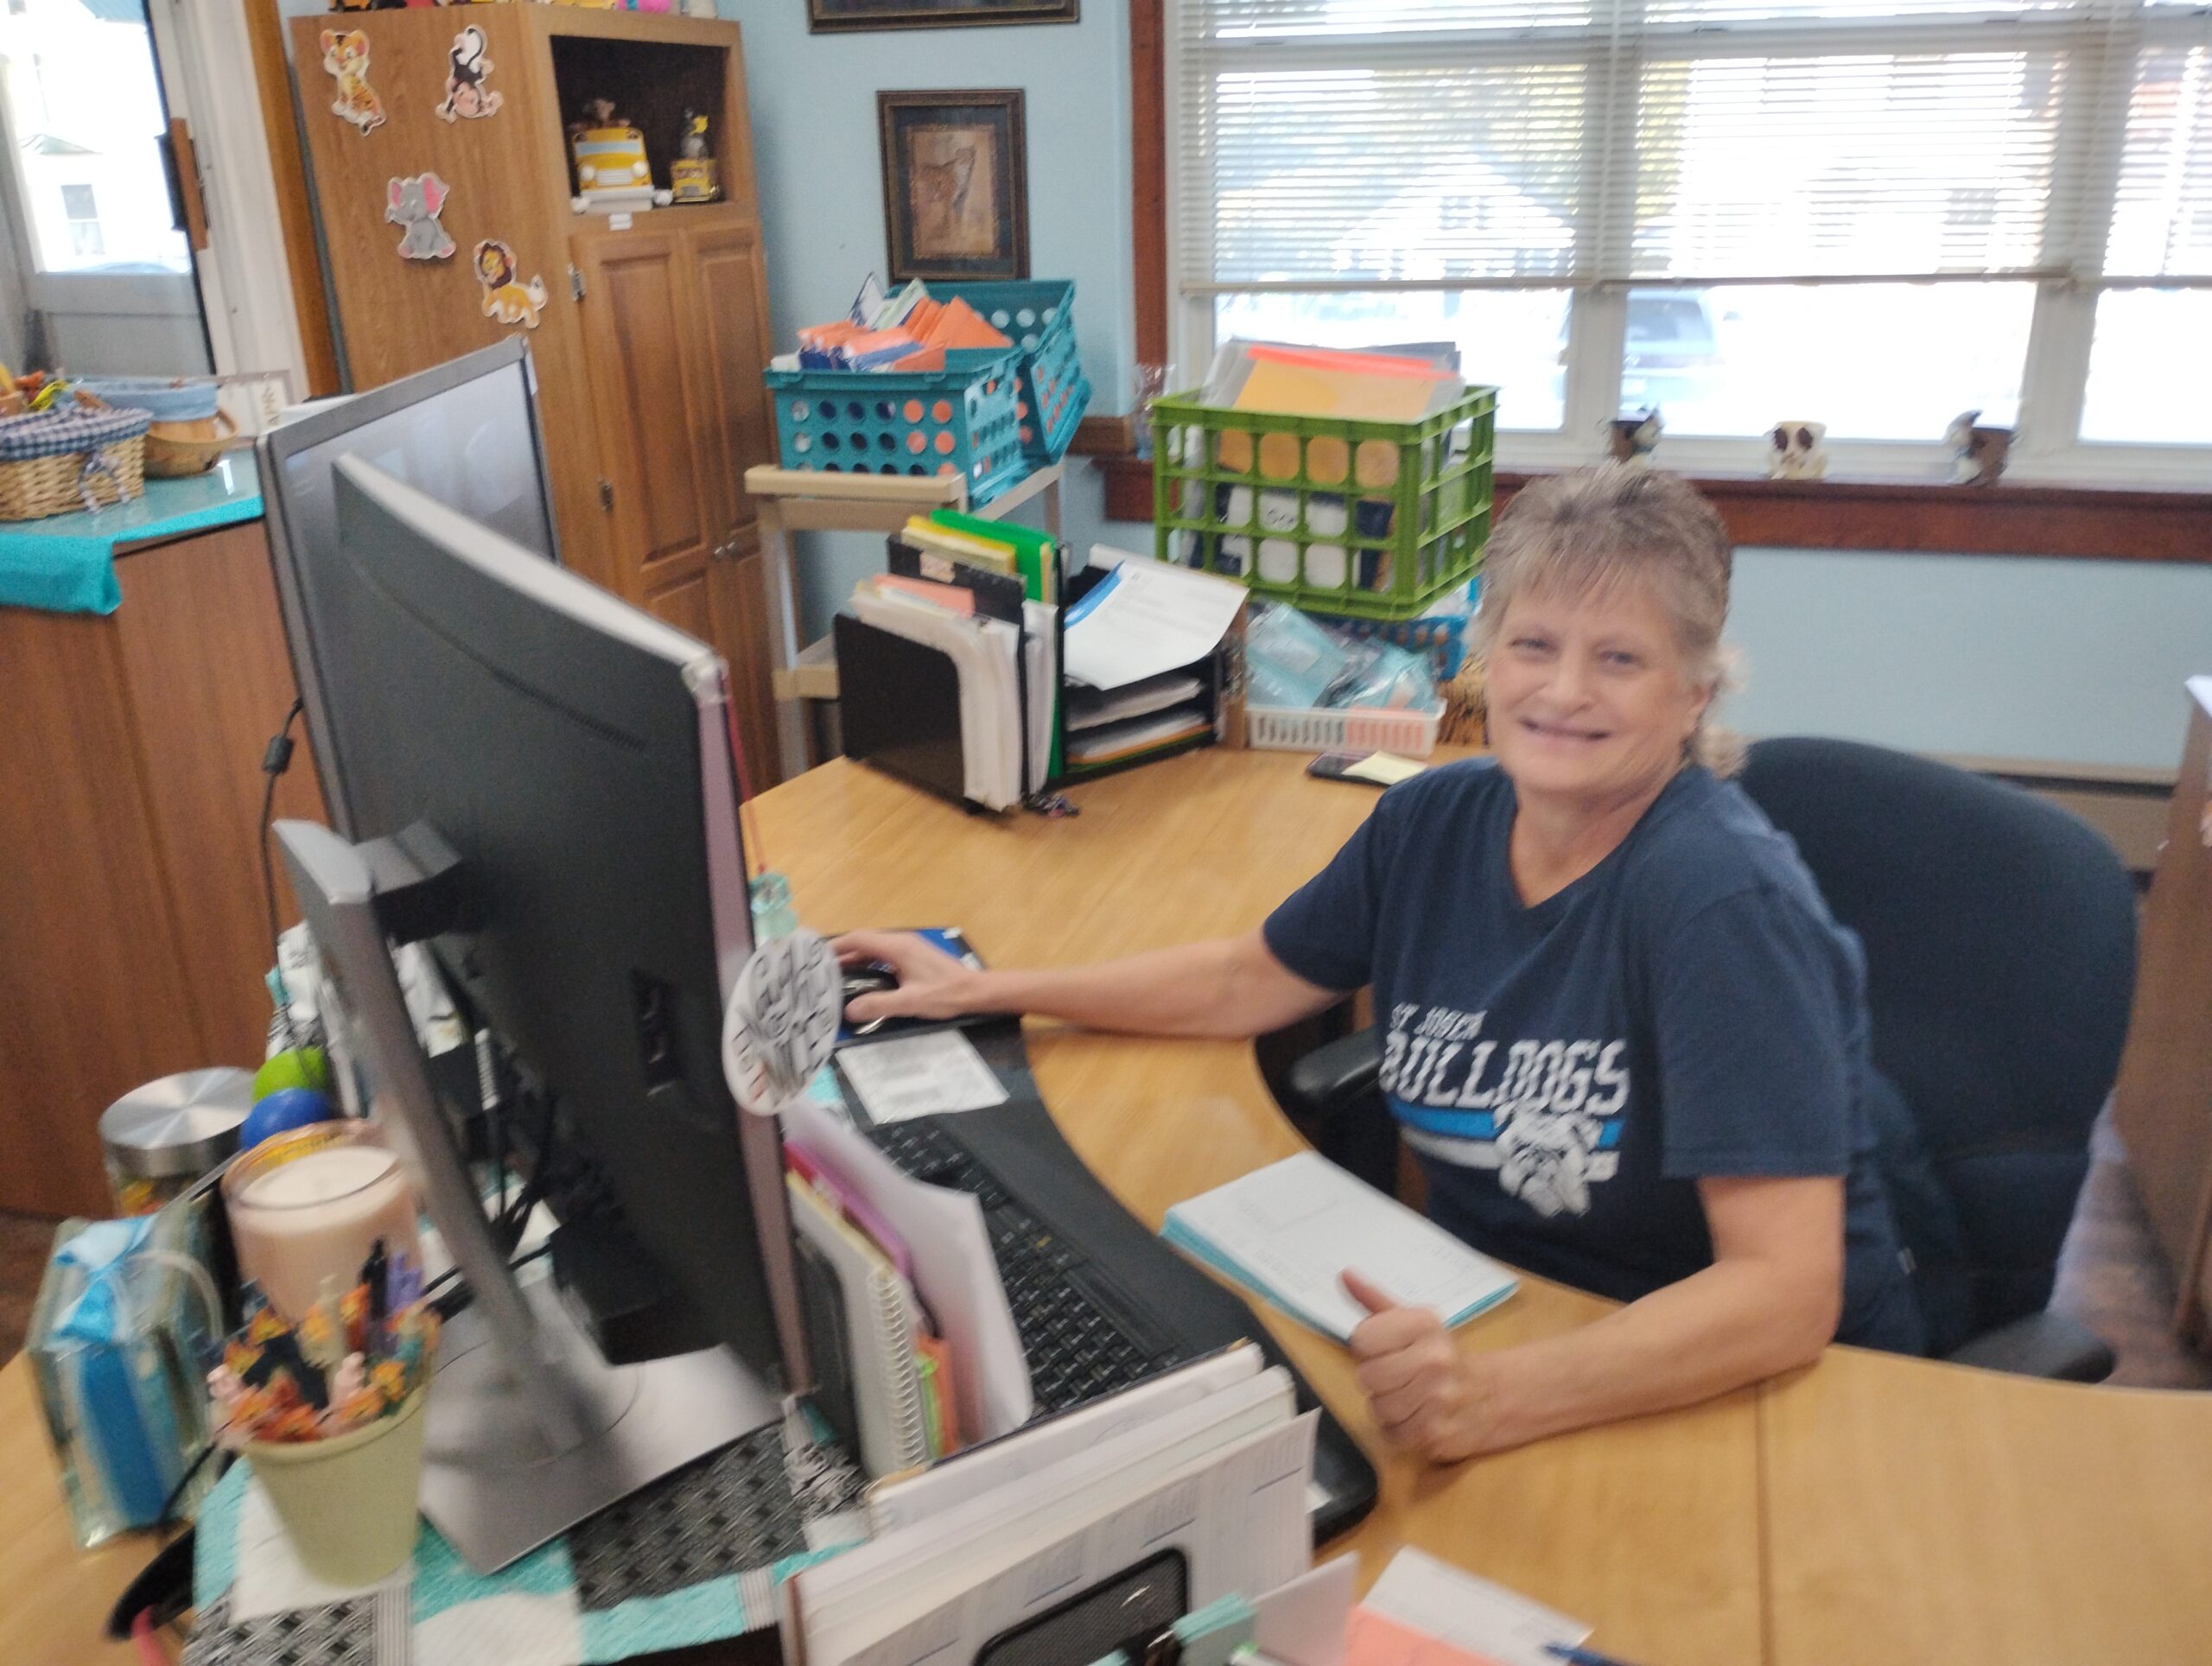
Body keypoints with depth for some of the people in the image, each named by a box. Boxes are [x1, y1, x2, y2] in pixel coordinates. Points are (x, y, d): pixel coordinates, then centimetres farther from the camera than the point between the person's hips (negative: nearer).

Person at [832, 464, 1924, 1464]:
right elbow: (1250, 982, 12)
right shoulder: (1436, 821, -4)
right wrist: (981, 991, 10)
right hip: (1490, 1317, 6)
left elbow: (1785, 1292, -28)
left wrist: (1499, 1396, -43)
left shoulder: (1722, 899, -23)